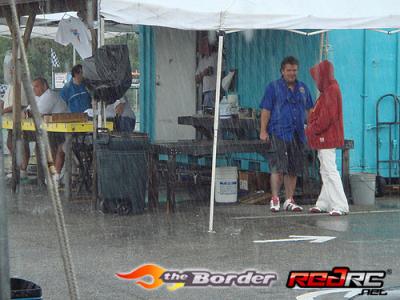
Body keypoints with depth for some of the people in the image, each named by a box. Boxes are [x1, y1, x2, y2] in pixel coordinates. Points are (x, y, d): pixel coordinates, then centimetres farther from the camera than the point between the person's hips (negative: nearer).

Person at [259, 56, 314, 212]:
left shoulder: (303, 88, 16)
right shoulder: (273, 87, 2)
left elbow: (309, 110, 21)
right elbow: (266, 110, -2)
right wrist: (263, 131, -9)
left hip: (297, 134, 5)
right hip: (278, 133, -5)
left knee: (293, 169, 7)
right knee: (278, 167, -11)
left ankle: (289, 200, 14)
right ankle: (275, 199, -7)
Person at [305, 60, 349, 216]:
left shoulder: (331, 90, -17)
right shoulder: (328, 90, 15)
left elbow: (327, 117, -22)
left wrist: (311, 130, -12)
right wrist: (311, 127, 9)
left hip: (327, 138, -11)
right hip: (324, 139, 11)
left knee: (330, 171, -11)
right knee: (325, 172, 14)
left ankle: (340, 206, -12)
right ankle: (324, 203, 21)